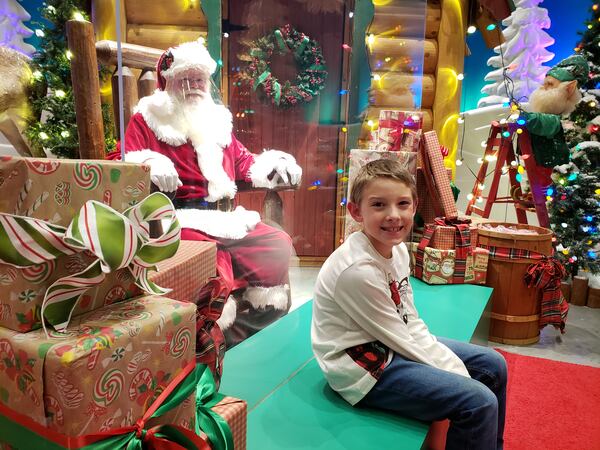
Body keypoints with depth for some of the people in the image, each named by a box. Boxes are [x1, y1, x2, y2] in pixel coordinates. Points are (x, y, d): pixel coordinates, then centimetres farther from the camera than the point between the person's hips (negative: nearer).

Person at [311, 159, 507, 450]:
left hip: (396, 344, 9)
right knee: (480, 402, -17)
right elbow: (398, 338, -18)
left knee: (493, 366, 14)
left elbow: (412, 322, 5)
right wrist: (456, 372, -10)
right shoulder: (358, 269, -28)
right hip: (365, 365, -9)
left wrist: (453, 363, -1)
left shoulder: (398, 249, -2)